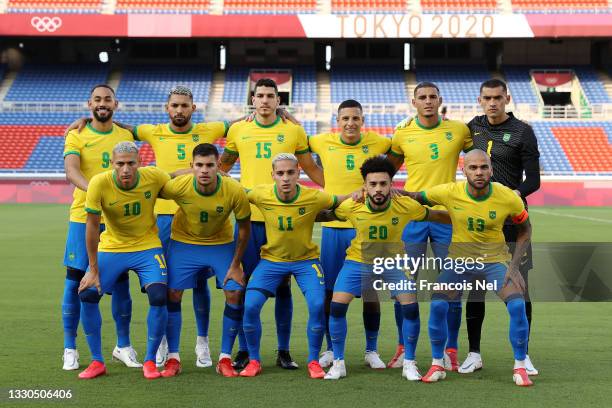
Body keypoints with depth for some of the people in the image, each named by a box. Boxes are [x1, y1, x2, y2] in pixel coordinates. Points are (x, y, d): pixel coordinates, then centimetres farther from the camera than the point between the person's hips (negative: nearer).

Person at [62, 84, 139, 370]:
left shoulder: (126, 136, 9)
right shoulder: (76, 136, -1)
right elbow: (71, 171, -17)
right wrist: (93, 189, -35)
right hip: (83, 216, -2)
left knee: (120, 281, 5)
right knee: (75, 280, 0)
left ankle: (123, 346, 17)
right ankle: (70, 349, 11)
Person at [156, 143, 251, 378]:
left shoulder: (235, 192, -26)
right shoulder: (178, 186, -27)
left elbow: (244, 229, -11)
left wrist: (235, 266, -9)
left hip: (222, 244, 0)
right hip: (183, 242, 0)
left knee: (234, 294, -10)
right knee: (171, 294, -7)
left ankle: (225, 359, 3)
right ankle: (173, 358, 6)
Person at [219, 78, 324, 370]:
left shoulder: (294, 131, 5)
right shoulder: (237, 130, 7)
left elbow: (311, 169, 14)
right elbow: (223, 165, 21)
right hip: (248, 217, 1)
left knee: (282, 286, 4)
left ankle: (284, 351, 13)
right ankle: (245, 350, 14)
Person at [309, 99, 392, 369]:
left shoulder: (377, 142, -1)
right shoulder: (323, 142, 1)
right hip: (332, 226, 1)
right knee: (330, 291, 4)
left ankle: (371, 350, 16)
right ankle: (331, 349, 19)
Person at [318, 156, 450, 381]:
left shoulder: (406, 206, -22)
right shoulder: (351, 206, -21)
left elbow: (437, 216, -5)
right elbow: (326, 215, 1)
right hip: (358, 261, 0)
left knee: (410, 307, -14)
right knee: (337, 305, -13)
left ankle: (409, 364, 5)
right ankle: (338, 363, 4)